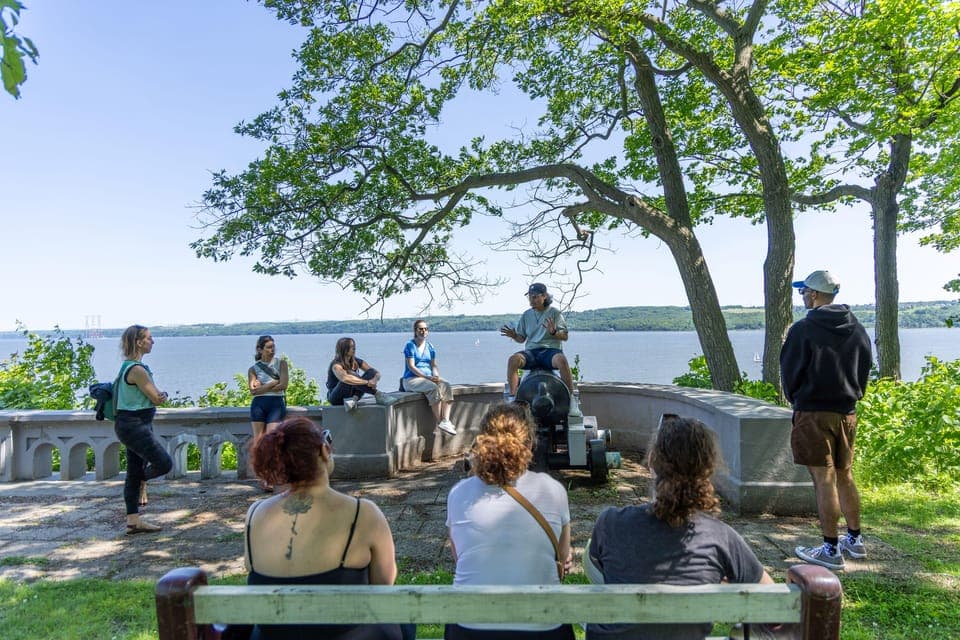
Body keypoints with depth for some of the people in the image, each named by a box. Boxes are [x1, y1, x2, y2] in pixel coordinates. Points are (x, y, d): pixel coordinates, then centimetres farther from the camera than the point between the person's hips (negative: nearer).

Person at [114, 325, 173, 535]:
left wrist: (158, 395, 1)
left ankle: (133, 520, 17)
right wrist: (162, 395, 6)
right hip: (134, 425, -11)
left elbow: (153, 395, 19)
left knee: (134, 473, 12)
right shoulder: (137, 369, -19)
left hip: (135, 424, 11)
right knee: (164, 464, -7)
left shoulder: (129, 366, 14)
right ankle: (143, 481, 21)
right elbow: (157, 398, -14)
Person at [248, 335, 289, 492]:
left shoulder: (281, 363, 9)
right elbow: (253, 390, -5)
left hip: (276, 404, -1)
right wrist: (274, 382, -7)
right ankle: (262, 479, 6)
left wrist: (263, 387, -3)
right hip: (258, 405, 1)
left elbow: (283, 385, -5)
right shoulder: (253, 368, 10)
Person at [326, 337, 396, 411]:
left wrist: (374, 380, -26)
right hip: (336, 398, -6)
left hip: (350, 395, 6)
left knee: (371, 372, -12)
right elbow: (344, 378, -40)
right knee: (350, 377, -34)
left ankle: (354, 398, -31)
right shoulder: (336, 364, -17)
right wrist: (367, 382, -41)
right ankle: (378, 395, -32)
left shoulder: (355, 362, 2)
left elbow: (377, 373, -1)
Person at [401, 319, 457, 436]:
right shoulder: (410, 345, -3)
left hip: (429, 378, 6)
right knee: (434, 388, -33)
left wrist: (436, 376, -12)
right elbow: (411, 366, -12)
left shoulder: (430, 347, 16)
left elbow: (434, 365, 11)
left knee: (446, 385, -23)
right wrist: (427, 377, -21)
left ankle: (445, 421, -33)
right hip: (411, 379, -6)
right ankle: (439, 422, -27)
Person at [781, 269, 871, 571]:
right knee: (845, 477, 18)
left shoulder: (803, 329, -13)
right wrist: (850, 398, 18)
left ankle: (831, 550, 5)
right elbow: (865, 368, 12)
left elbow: (790, 372, -7)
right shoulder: (857, 329, 7)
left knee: (824, 481, -2)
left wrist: (794, 399, 10)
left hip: (813, 413, -7)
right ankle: (855, 540, 29)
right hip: (847, 413, 7)